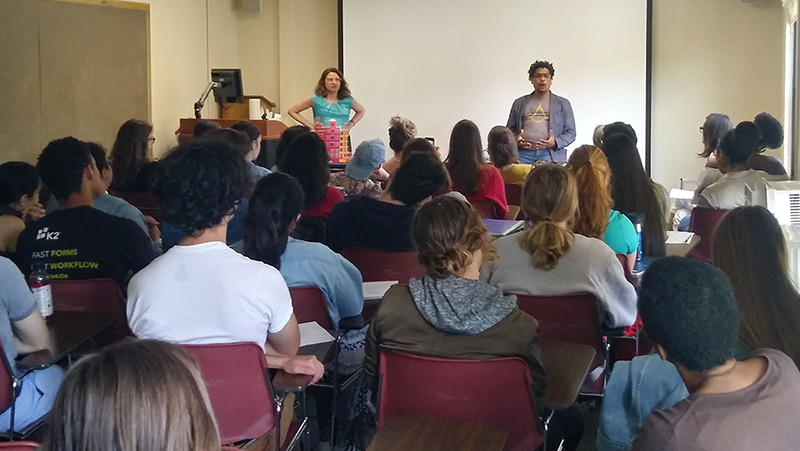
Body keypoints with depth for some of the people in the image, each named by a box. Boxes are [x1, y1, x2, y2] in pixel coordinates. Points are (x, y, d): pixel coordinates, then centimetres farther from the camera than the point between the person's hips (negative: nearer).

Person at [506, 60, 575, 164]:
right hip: (524, 153, 1)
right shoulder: (519, 103, 19)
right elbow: (509, 129, 20)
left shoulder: (563, 104, 16)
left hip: (550, 154, -1)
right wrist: (515, 141, -3)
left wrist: (555, 143, -8)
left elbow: (570, 133, 12)